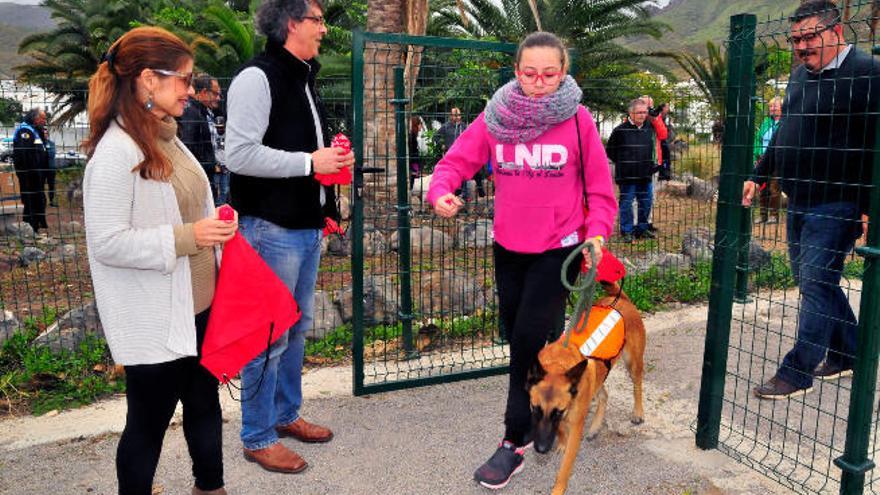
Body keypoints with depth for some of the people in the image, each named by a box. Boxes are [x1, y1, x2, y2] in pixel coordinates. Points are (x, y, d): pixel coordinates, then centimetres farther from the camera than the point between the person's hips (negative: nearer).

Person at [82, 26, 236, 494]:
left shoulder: (166, 137, 9)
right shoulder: (116, 152, -19)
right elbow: (106, 243, -22)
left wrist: (213, 227, 7)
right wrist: (187, 237, -23)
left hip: (197, 305, 8)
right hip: (153, 319, -8)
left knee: (204, 404, 21)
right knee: (149, 421, 10)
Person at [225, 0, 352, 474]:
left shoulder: (304, 77, 16)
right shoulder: (257, 77, -14)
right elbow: (240, 155, -22)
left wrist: (332, 157, 6)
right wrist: (310, 162, -19)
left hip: (307, 227, 9)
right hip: (272, 229, -9)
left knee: (298, 327, 17)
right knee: (269, 335, 0)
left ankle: (286, 414, 34)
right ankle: (257, 438, 16)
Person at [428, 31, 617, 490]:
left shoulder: (578, 120, -8)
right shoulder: (496, 117, -3)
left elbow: (599, 185, -2)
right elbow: (457, 160, -3)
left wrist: (596, 230, -15)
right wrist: (441, 191, -23)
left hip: (558, 248, -3)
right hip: (508, 246, 4)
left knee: (530, 340, -4)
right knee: (517, 337, 15)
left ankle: (515, 441, 10)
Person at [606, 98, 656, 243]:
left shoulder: (649, 128, 8)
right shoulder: (620, 130, -9)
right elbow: (610, 150, -2)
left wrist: (650, 164, 14)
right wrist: (622, 163, -1)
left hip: (645, 175, 6)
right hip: (627, 176, -6)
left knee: (646, 202, 11)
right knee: (626, 203, 0)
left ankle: (642, 229, 26)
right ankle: (626, 231, 11)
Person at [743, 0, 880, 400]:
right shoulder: (801, 74, 14)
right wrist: (759, 176, 22)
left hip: (836, 205, -9)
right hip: (799, 201, 9)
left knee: (816, 285, -4)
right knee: (811, 280, 15)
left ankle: (796, 374, 5)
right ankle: (847, 356, 31)